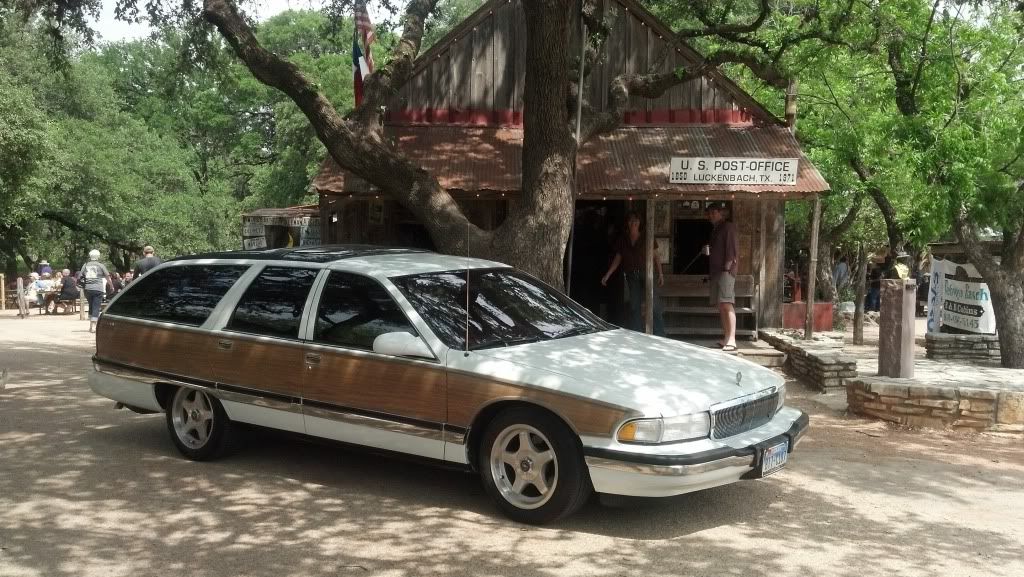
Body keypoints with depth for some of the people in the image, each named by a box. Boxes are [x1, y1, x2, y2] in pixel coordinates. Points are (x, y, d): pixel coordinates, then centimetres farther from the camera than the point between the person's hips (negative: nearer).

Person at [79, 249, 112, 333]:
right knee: (96, 307, -5)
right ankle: (93, 326, -13)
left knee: (91, 306, 18)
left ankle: (91, 325, 22)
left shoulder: (85, 265, 10)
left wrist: (82, 286, 16)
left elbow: (80, 277, 7)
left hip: (87, 288, 4)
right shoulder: (100, 265, 3)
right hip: (98, 288, -3)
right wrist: (112, 286, 12)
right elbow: (107, 277, 1)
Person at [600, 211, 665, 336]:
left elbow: (655, 257, 2)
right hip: (632, 276, 3)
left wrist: (660, 274, -7)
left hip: (646, 274, -3)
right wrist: (607, 275, 6)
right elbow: (617, 259, 12)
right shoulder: (623, 240, 9)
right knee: (634, 306, 5)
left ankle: (660, 334, -6)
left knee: (654, 303, -10)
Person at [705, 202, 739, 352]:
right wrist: (707, 251, 11)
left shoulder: (728, 227, -2)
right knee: (721, 306, 7)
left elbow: (731, 248, -11)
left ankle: (731, 341, -25)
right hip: (715, 271, 9)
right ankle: (726, 338, 11)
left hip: (726, 270, -9)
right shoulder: (715, 230, 23)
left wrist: (728, 266, -18)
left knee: (726, 304, -18)